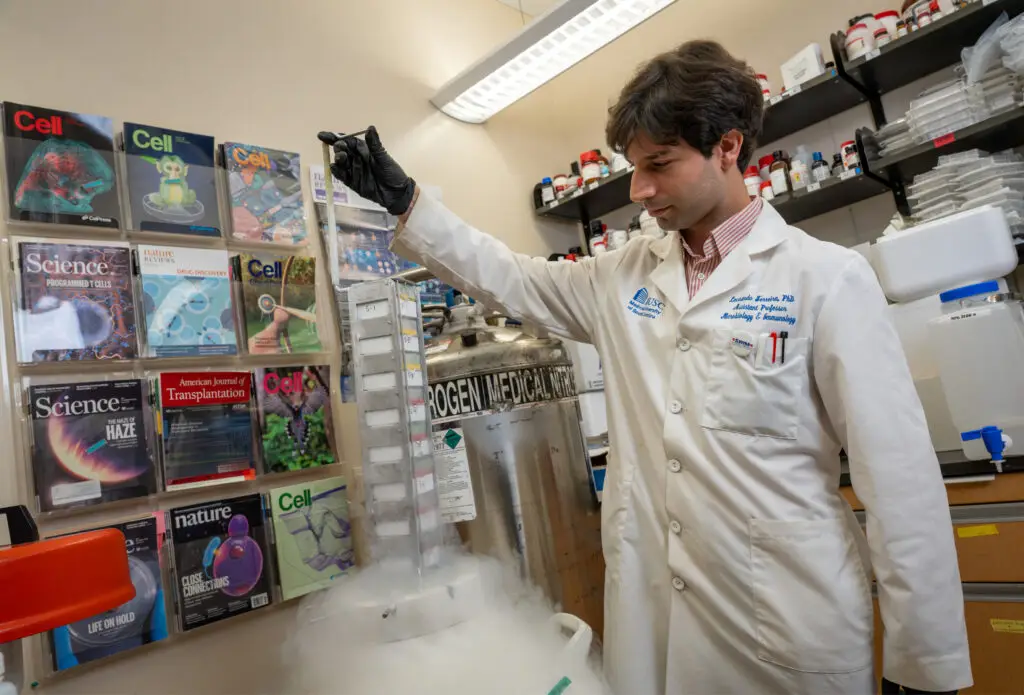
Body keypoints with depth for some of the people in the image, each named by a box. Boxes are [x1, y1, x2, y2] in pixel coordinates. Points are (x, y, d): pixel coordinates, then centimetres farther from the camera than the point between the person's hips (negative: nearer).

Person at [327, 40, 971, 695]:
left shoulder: (827, 277, -10)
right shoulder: (624, 276, 4)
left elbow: (902, 478, -10)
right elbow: (511, 279, 12)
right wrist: (403, 198, 5)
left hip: (792, 619, -3)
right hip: (650, 606, 4)